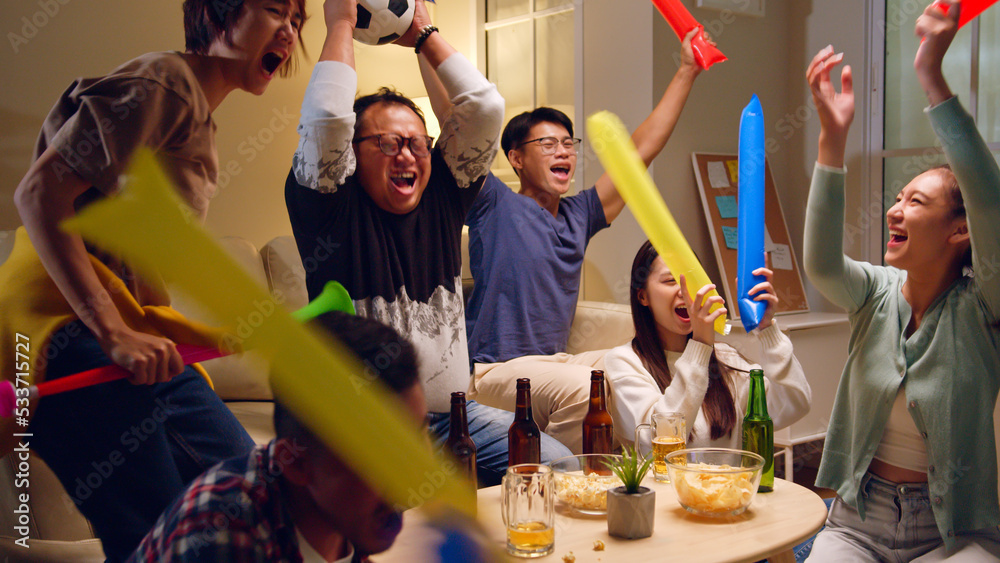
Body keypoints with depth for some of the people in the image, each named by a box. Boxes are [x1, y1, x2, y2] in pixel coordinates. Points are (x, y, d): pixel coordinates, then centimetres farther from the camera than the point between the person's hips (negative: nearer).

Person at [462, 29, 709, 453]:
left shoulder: (579, 216, 14)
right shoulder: (495, 206, -3)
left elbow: (642, 148, 18)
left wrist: (687, 71, 21)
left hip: (556, 362, 7)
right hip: (495, 371, -7)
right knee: (583, 388, -32)